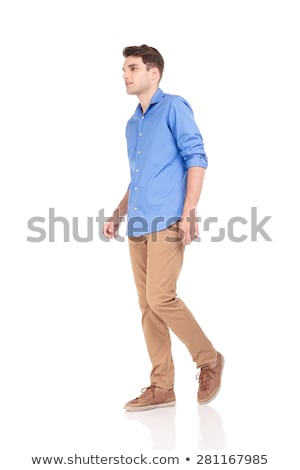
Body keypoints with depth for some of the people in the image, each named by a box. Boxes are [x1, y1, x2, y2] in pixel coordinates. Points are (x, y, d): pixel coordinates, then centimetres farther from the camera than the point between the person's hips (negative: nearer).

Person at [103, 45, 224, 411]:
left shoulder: (173, 107, -1)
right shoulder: (132, 124, 22)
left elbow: (196, 158, -9)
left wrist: (188, 213, -17)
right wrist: (118, 215, 18)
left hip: (167, 223, -8)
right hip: (138, 227, 8)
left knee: (160, 298, -15)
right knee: (147, 306, 6)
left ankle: (209, 360, 6)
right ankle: (161, 387, 13)